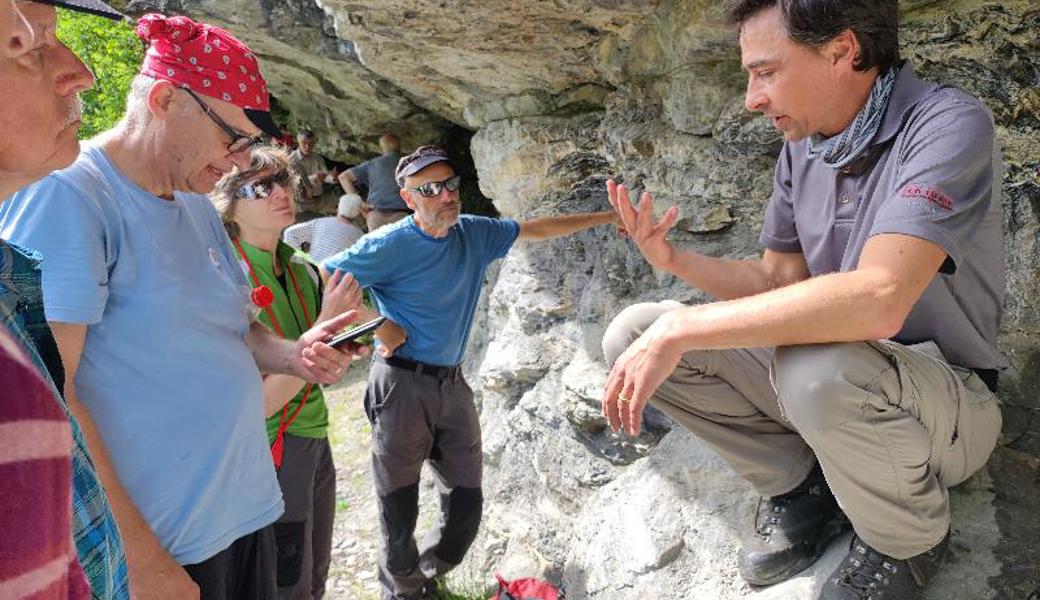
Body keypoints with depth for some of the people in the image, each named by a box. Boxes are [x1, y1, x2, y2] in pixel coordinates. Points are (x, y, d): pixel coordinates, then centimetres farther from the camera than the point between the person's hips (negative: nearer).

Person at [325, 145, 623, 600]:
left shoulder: (474, 234, 6)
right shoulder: (389, 245, -11)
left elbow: (536, 229, 14)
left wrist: (608, 217, 15)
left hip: (452, 385, 5)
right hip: (402, 385, -5)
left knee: (466, 503, 10)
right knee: (399, 510, 5)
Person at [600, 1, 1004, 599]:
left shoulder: (948, 126, -22)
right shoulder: (802, 146, 0)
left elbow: (878, 300, -38)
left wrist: (680, 328, -34)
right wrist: (673, 258, -10)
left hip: (948, 403, -6)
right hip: (825, 380, 6)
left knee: (817, 367, -40)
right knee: (632, 335, -7)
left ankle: (911, 539, -7)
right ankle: (801, 481, 5)